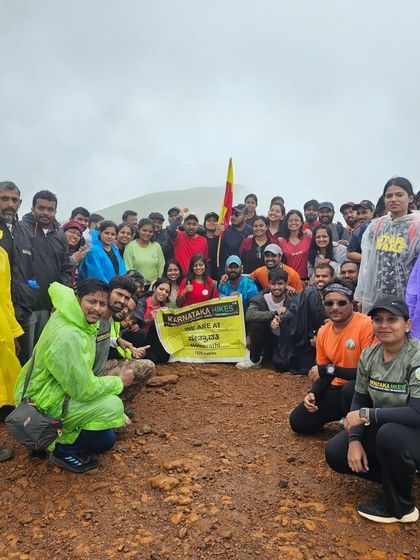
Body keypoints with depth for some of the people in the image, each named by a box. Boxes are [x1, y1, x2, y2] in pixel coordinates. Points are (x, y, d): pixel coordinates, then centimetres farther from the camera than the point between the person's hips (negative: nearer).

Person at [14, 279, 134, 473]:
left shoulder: (79, 320, -6)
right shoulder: (67, 337, -34)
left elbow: (55, 287, 18)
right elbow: (84, 389, -30)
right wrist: (119, 382, -14)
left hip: (56, 391, 9)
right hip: (43, 405, -9)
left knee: (106, 440, 10)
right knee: (113, 405, -22)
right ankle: (64, 451, -4)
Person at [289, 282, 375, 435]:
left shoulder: (366, 325, -21)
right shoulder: (322, 332, 2)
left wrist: (329, 369, -24)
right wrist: (313, 393, -8)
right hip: (337, 388, 6)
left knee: (350, 389, -39)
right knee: (298, 422, -2)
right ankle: (343, 414, 19)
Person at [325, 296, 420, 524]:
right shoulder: (369, 355, -4)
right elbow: (359, 400, 2)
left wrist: (367, 415, -26)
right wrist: (355, 440, -11)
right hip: (381, 430, 6)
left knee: (390, 433, -37)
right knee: (335, 452, -8)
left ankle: (400, 507, -8)